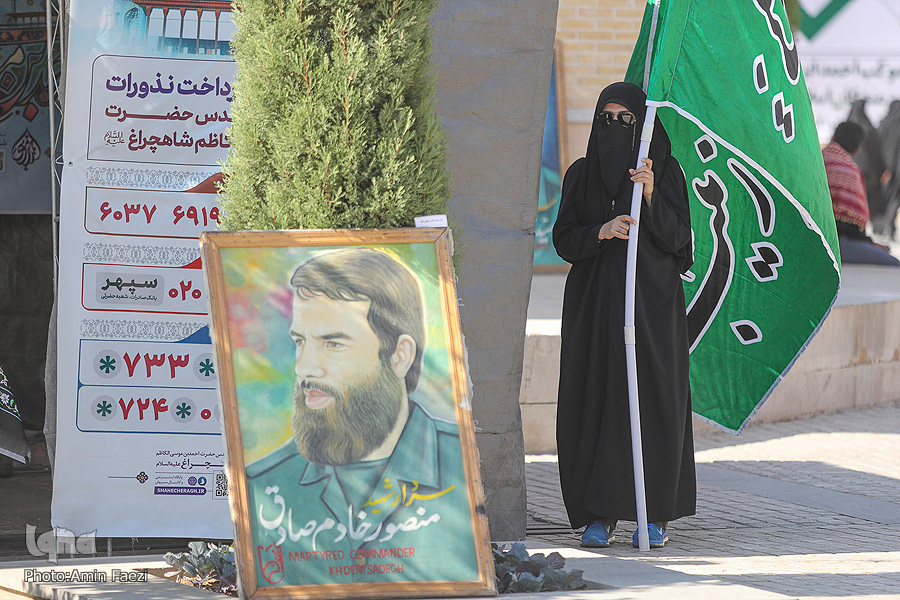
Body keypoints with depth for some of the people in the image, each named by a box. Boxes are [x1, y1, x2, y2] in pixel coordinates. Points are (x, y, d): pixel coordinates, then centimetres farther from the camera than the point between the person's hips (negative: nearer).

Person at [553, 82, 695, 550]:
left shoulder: (665, 170, 2)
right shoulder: (582, 174, 9)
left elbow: (677, 239, -6)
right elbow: (563, 239, 4)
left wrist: (651, 194, -20)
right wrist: (601, 231, -15)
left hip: (652, 301, -2)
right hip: (595, 304, 2)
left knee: (652, 401, -4)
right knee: (596, 402, -3)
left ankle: (654, 515, 3)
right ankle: (600, 515, 2)